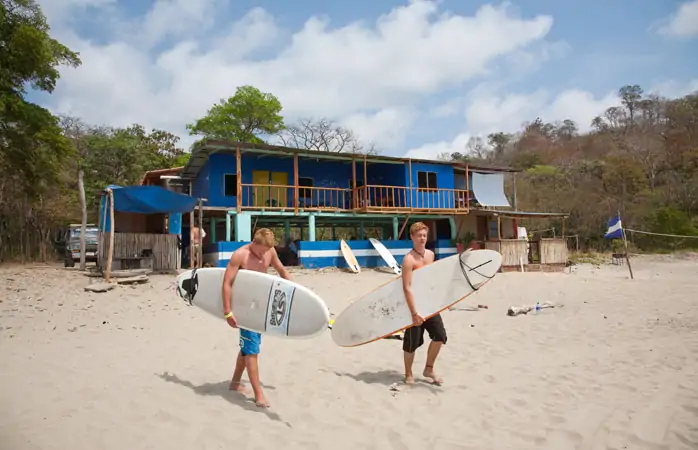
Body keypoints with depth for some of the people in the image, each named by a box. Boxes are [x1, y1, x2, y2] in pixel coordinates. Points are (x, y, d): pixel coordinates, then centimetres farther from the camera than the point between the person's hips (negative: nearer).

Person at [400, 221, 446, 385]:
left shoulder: (430, 255, 5)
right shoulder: (409, 259, -19)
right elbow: (407, 288, -24)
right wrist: (414, 313, -27)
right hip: (415, 304, -6)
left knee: (440, 335, 5)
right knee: (412, 342, 4)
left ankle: (429, 369, 24)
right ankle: (408, 374, 24)